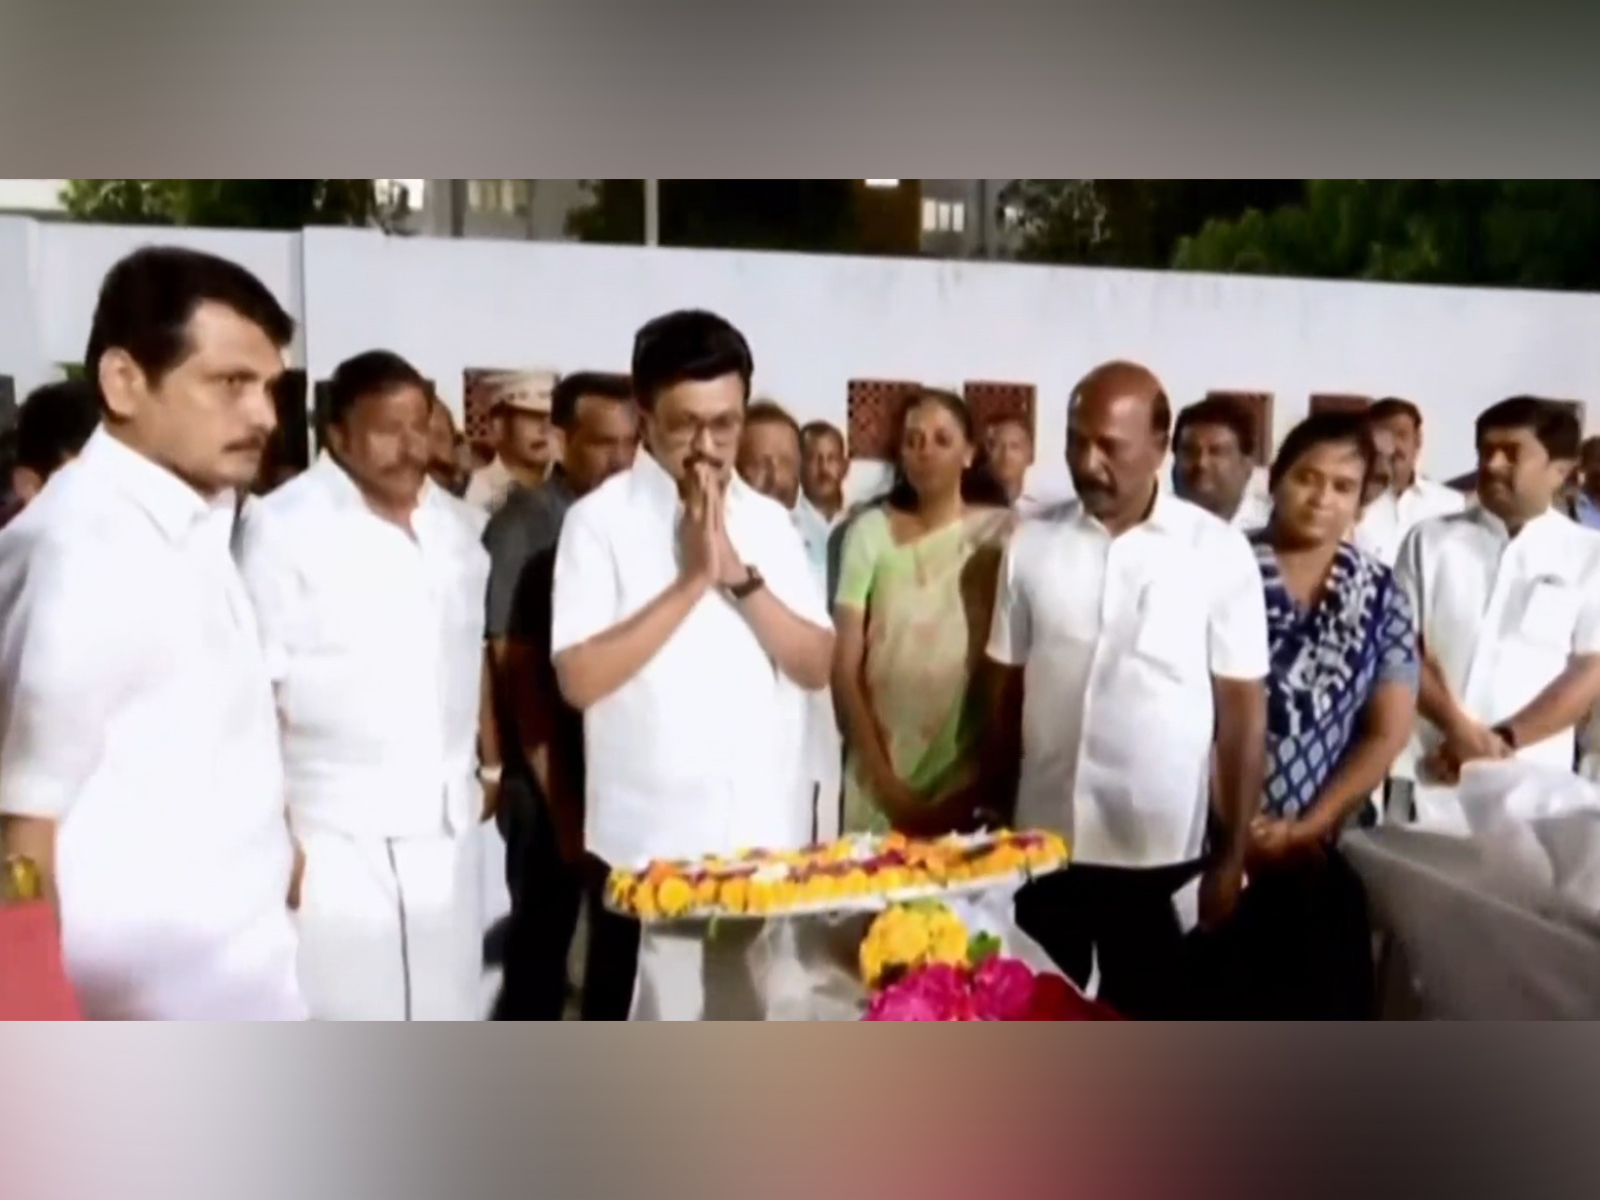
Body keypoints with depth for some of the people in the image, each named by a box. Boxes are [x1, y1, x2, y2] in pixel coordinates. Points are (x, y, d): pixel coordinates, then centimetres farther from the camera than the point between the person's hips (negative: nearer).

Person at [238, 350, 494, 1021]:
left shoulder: (454, 523, 7)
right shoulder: (283, 526, -12)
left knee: (443, 1007, 16)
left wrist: (489, 764, 16)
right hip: (336, 826, -5)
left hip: (445, 817, 6)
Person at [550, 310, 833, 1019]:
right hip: (646, 844, -4)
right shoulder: (600, 520, -7)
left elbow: (817, 666, 0)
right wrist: (692, 579, -17)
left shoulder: (768, 520, 6)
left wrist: (739, 574, -13)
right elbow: (579, 679, -15)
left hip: (765, 837, 4)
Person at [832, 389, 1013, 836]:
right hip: (883, 762, 1)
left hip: (970, 770, -1)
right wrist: (883, 776, -7)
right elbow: (845, 662, -1)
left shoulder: (999, 531, 0)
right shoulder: (871, 530, 2)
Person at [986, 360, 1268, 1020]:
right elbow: (1006, 689, 6)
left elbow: (1243, 709, -4)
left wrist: (1233, 853, -5)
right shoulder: (1031, 544, 1)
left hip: (1161, 850, -2)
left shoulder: (1219, 552, -6)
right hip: (1044, 842, 2)